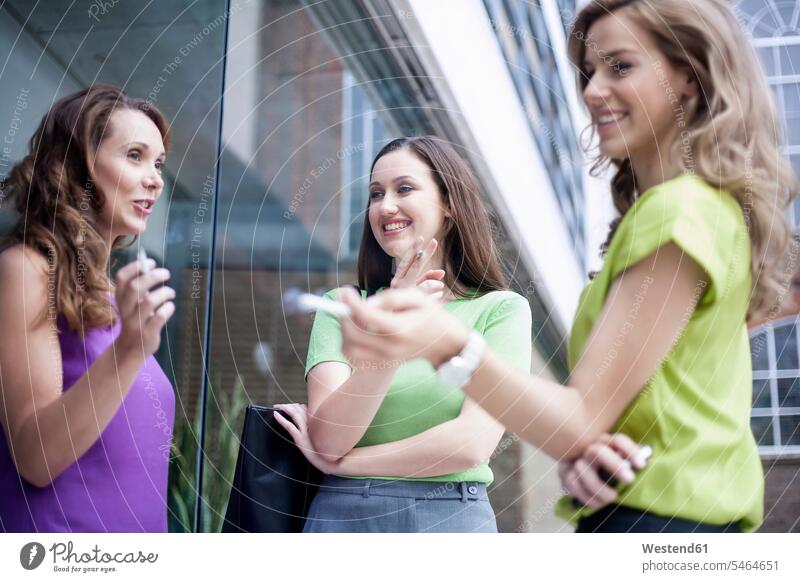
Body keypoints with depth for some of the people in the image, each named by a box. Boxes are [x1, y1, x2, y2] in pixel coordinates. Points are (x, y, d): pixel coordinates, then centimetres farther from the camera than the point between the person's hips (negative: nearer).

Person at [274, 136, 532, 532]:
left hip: (452, 519, -1)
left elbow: (471, 443, -14)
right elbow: (328, 438, -10)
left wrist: (335, 462, -8)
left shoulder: (501, 310, -3)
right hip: (342, 518, 1)